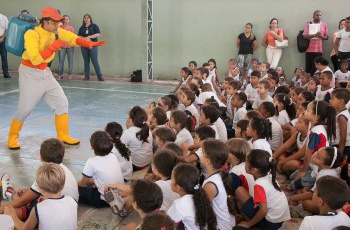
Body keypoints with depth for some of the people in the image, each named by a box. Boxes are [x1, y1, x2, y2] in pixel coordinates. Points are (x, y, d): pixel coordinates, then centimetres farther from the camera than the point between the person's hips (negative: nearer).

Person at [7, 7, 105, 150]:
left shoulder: (56, 31, -2)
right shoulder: (32, 34, -21)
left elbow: (71, 38, -1)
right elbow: (35, 59, -28)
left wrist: (89, 44, -17)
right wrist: (53, 47, -27)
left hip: (45, 73, 7)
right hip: (30, 74, -7)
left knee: (62, 102, 4)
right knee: (24, 109, -4)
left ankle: (63, 136, 17)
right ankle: (12, 138, 19)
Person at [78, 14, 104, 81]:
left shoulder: (94, 26, 2)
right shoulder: (82, 27, 12)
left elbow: (97, 34, -6)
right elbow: (79, 36, 7)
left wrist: (89, 37, -15)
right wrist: (85, 38, -11)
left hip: (93, 46, -4)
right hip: (84, 46, 4)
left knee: (95, 61, -8)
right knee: (86, 61, 7)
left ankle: (99, 76, -5)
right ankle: (87, 76, 12)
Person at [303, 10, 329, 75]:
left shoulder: (324, 24, 8)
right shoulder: (309, 24, 5)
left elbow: (326, 37, 9)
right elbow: (305, 36, -6)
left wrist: (321, 36, -13)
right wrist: (315, 35, -19)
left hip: (318, 50, 0)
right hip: (309, 49, 0)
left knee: (316, 69, -1)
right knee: (308, 68, 0)